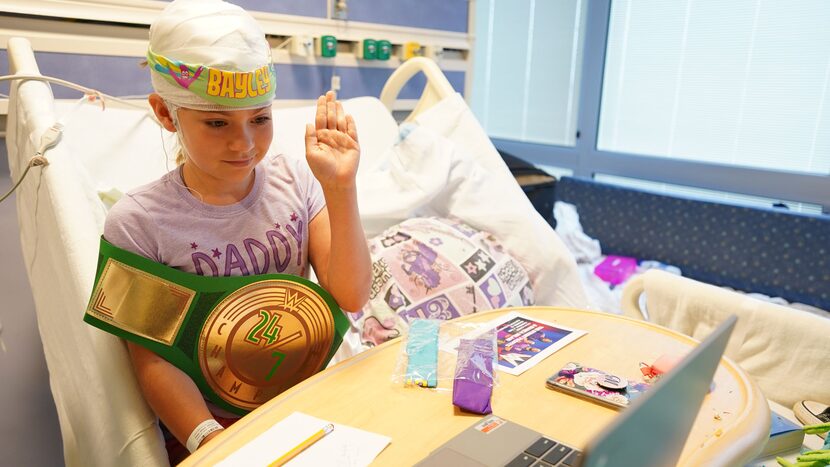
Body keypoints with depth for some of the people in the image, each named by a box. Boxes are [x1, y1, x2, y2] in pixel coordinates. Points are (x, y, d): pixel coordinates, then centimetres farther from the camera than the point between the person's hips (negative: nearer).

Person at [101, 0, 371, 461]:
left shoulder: (296, 180, -3)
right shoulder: (136, 222, -11)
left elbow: (351, 297, -10)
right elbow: (155, 361, -9)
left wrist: (340, 188, -20)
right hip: (214, 423, -2)